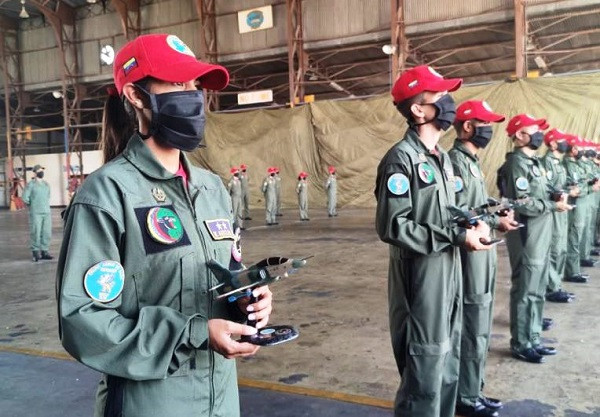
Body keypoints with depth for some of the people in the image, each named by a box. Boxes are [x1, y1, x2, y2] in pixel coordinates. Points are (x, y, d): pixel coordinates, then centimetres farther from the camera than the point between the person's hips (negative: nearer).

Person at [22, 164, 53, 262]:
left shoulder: (46, 184, 15)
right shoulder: (31, 184, -2)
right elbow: (25, 198, -4)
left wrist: (46, 206, 13)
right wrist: (33, 205, 5)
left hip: (47, 212, 5)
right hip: (35, 213, -5)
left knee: (46, 233, 3)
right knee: (35, 233, -6)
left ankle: (44, 252, 10)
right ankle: (35, 253, 3)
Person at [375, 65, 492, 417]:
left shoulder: (442, 157, 12)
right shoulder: (401, 158, -16)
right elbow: (392, 227, -23)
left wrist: (471, 226, -2)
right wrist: (457, 237, -20)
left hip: (449, 272, 9)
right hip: (421, 277, -9)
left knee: (448, 365, 20)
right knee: (425, 369, 2)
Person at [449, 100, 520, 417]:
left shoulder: (471, 160, 15)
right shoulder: (456, 161, -15)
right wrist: (496, 223, -18)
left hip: (482, 252, 10)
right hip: (469, 254, -10)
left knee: (479, 329, 18)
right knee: (472, 331, 1)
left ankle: (473, 391, 31)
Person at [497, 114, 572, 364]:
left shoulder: (533, 161, 16)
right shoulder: (517, 163, -14)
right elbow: (523, 204, -21)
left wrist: (556, 196, 2)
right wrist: (554, 206, -15)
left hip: (540, 237, 10)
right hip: (526, 237, -10)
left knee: (537, 291, 16)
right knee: (525, 292, -1)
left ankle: (533, 339, 27)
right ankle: (520, 345, 10)